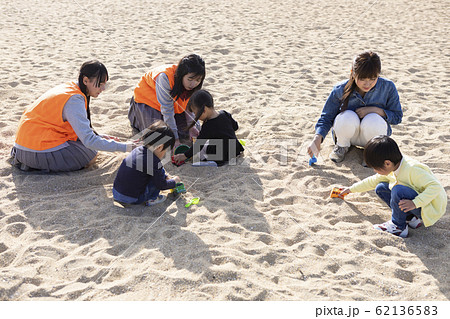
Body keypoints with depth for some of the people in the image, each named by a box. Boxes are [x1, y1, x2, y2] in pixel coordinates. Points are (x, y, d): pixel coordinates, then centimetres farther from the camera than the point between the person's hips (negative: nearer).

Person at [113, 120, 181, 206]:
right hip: (132, 199, -8)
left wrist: (166, 177, 26)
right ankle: (151, 199, 4)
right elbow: (161, 185, -8)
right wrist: (174, 181, 10)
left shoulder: (139, 150, 6)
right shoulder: (153, 161, -19)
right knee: (161, 171, -4)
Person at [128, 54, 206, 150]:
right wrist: (175, 139, -35)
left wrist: (191, 126, -16)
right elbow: (167, 111, -36)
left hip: (173, 101, 6)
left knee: (187, 134, 1)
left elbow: (188, 103, -4)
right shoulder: (165, 77, -40)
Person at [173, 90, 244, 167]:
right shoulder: (225, 114, -6)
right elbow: (235, 127, 11)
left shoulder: (208, 126, -24)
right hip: (236, 149, 8)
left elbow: (198, 145, -16)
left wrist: (185, 156, -6)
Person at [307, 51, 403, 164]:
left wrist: (377, 110, -24)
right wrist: (317, 139, -27)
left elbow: (397, 116, -4)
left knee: (373, 120, -35)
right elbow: (326, 117, -9)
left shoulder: (388, 87, -15)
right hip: (347, 133, 0)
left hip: (373, 133, 0)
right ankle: (342, 146, 1)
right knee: (348, 117, -35)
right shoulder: (340, 90, -17)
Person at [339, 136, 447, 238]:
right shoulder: (392, 169, -2)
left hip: (429, 207, -9)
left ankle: (399, 227, -11)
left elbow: (436, 187, -32)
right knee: (380, 188, 3)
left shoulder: (413, 169, -29)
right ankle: (411, 218, 3)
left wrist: (414, 203, -39)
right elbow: (373, 181, 14)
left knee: (398, 191, -32)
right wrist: (351, 189, 20)